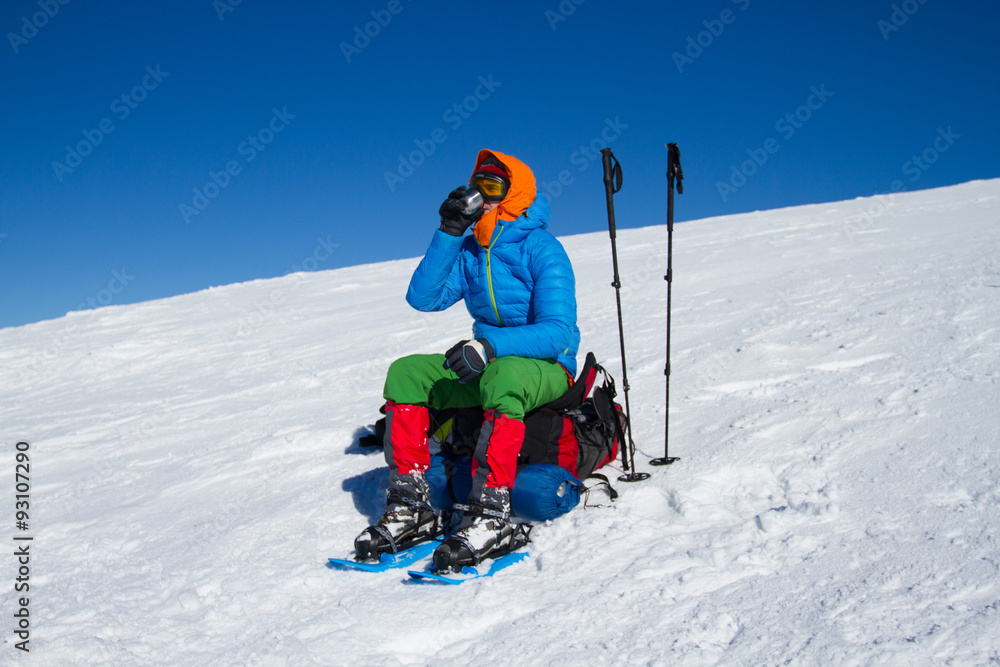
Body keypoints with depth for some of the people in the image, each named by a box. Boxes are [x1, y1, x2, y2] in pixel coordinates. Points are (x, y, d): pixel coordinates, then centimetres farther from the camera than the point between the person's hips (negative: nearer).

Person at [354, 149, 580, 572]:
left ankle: (491, 517, -41)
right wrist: (449, 233, -11)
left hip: (547, 367, -7)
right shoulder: (469, 250, 8)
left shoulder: (543, 251, -12)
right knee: (405, 373, -11)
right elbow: (423, 297, -4)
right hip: (488, 363, 7)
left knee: (504, 376, -40)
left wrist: (491, 344, -35)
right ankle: (410, 508, -14)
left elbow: (558, 332, -22)